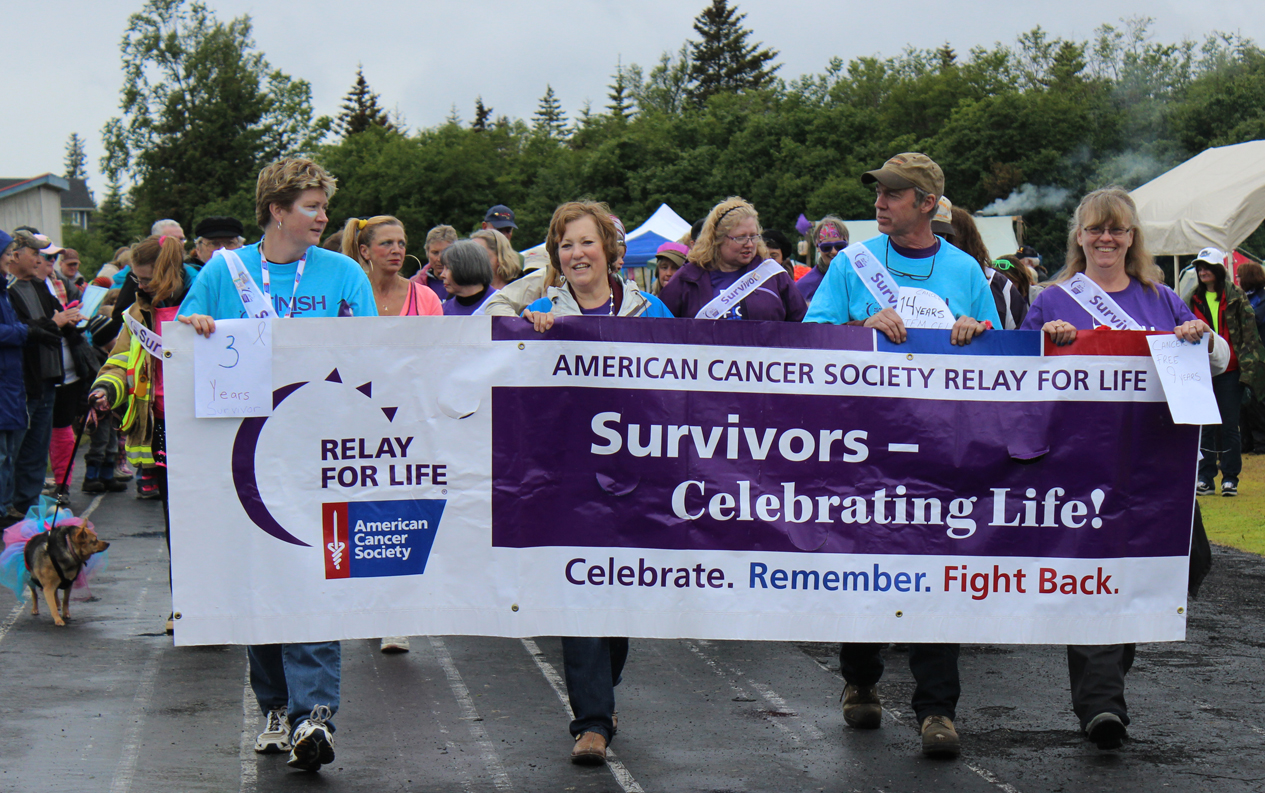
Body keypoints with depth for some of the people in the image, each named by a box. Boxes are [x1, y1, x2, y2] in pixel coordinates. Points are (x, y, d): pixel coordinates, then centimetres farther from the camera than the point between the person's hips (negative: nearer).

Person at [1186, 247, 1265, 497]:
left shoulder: (1236, 296, 0)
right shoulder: (1195, 299, 11)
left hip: (1230, 370, -3)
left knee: (1229, 425, -1)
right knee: (1206, 425, 4)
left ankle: (1230, 478, 7)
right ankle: (1205, 478, 9)